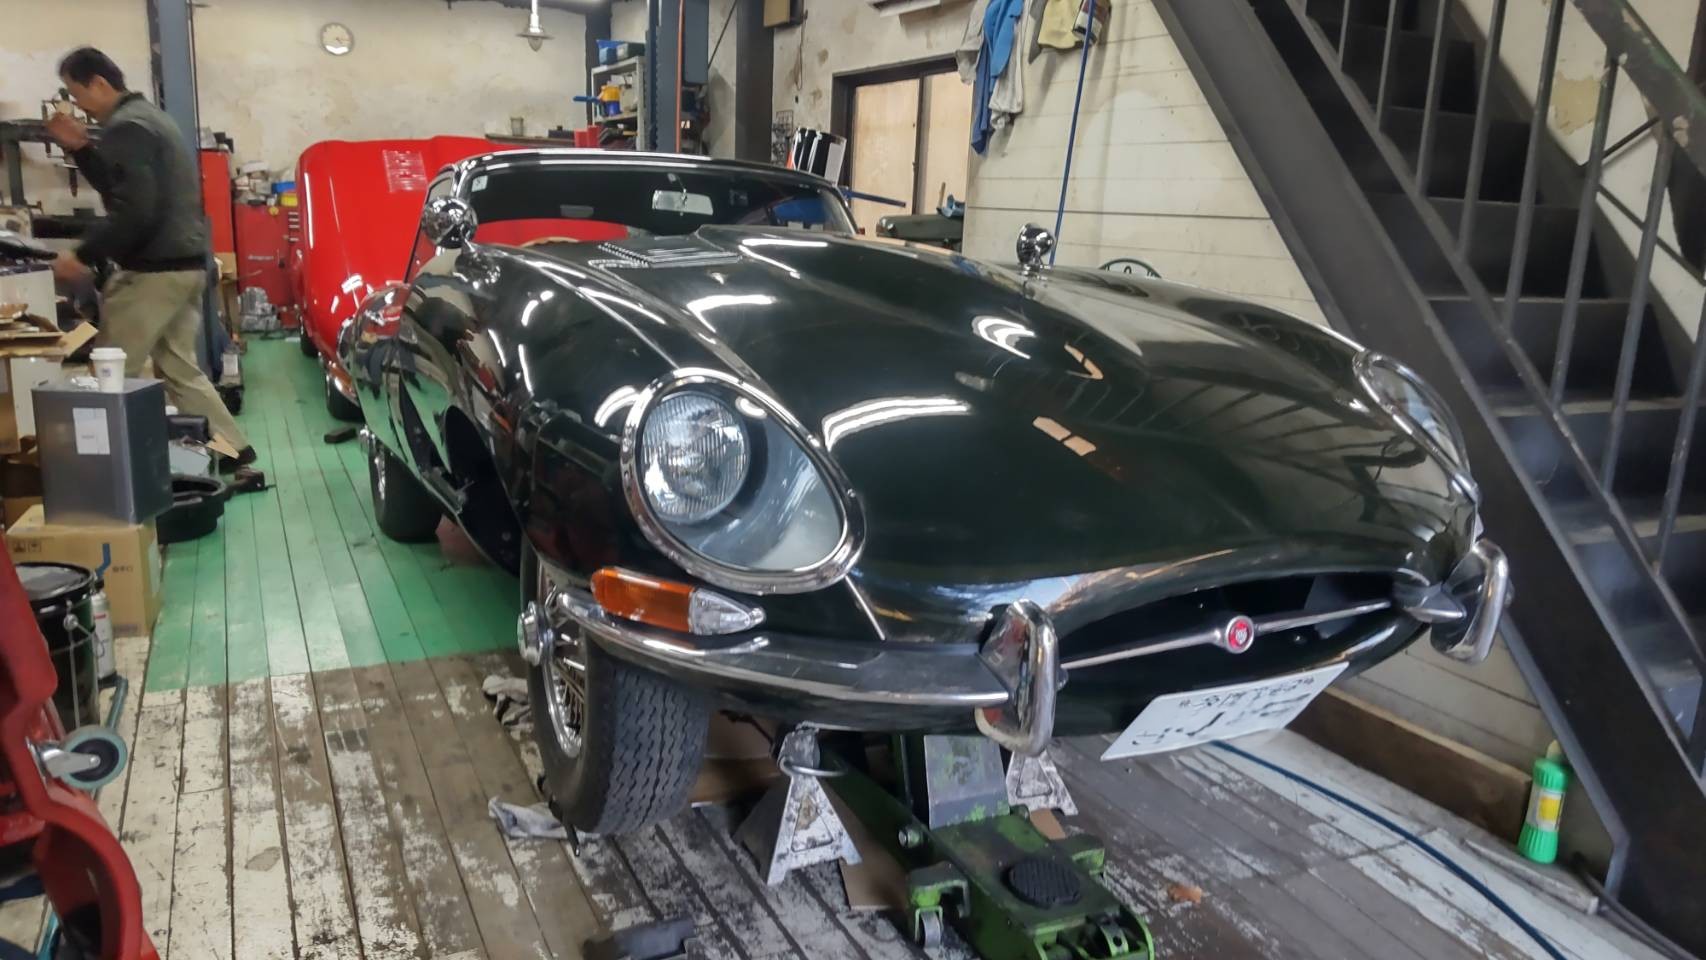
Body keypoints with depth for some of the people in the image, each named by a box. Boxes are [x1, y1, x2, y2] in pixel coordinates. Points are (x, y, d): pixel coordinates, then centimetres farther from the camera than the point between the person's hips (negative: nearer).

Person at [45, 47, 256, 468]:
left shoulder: (126, 127, -13)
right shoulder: (149, 116, 19)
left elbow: (134, 210, -22)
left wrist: (83, 256, -16)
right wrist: (79, 147, 17)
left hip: (154, 269, -10)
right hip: (186, 264, 10)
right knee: (180, 369, 12)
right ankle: (233, 450, 11)